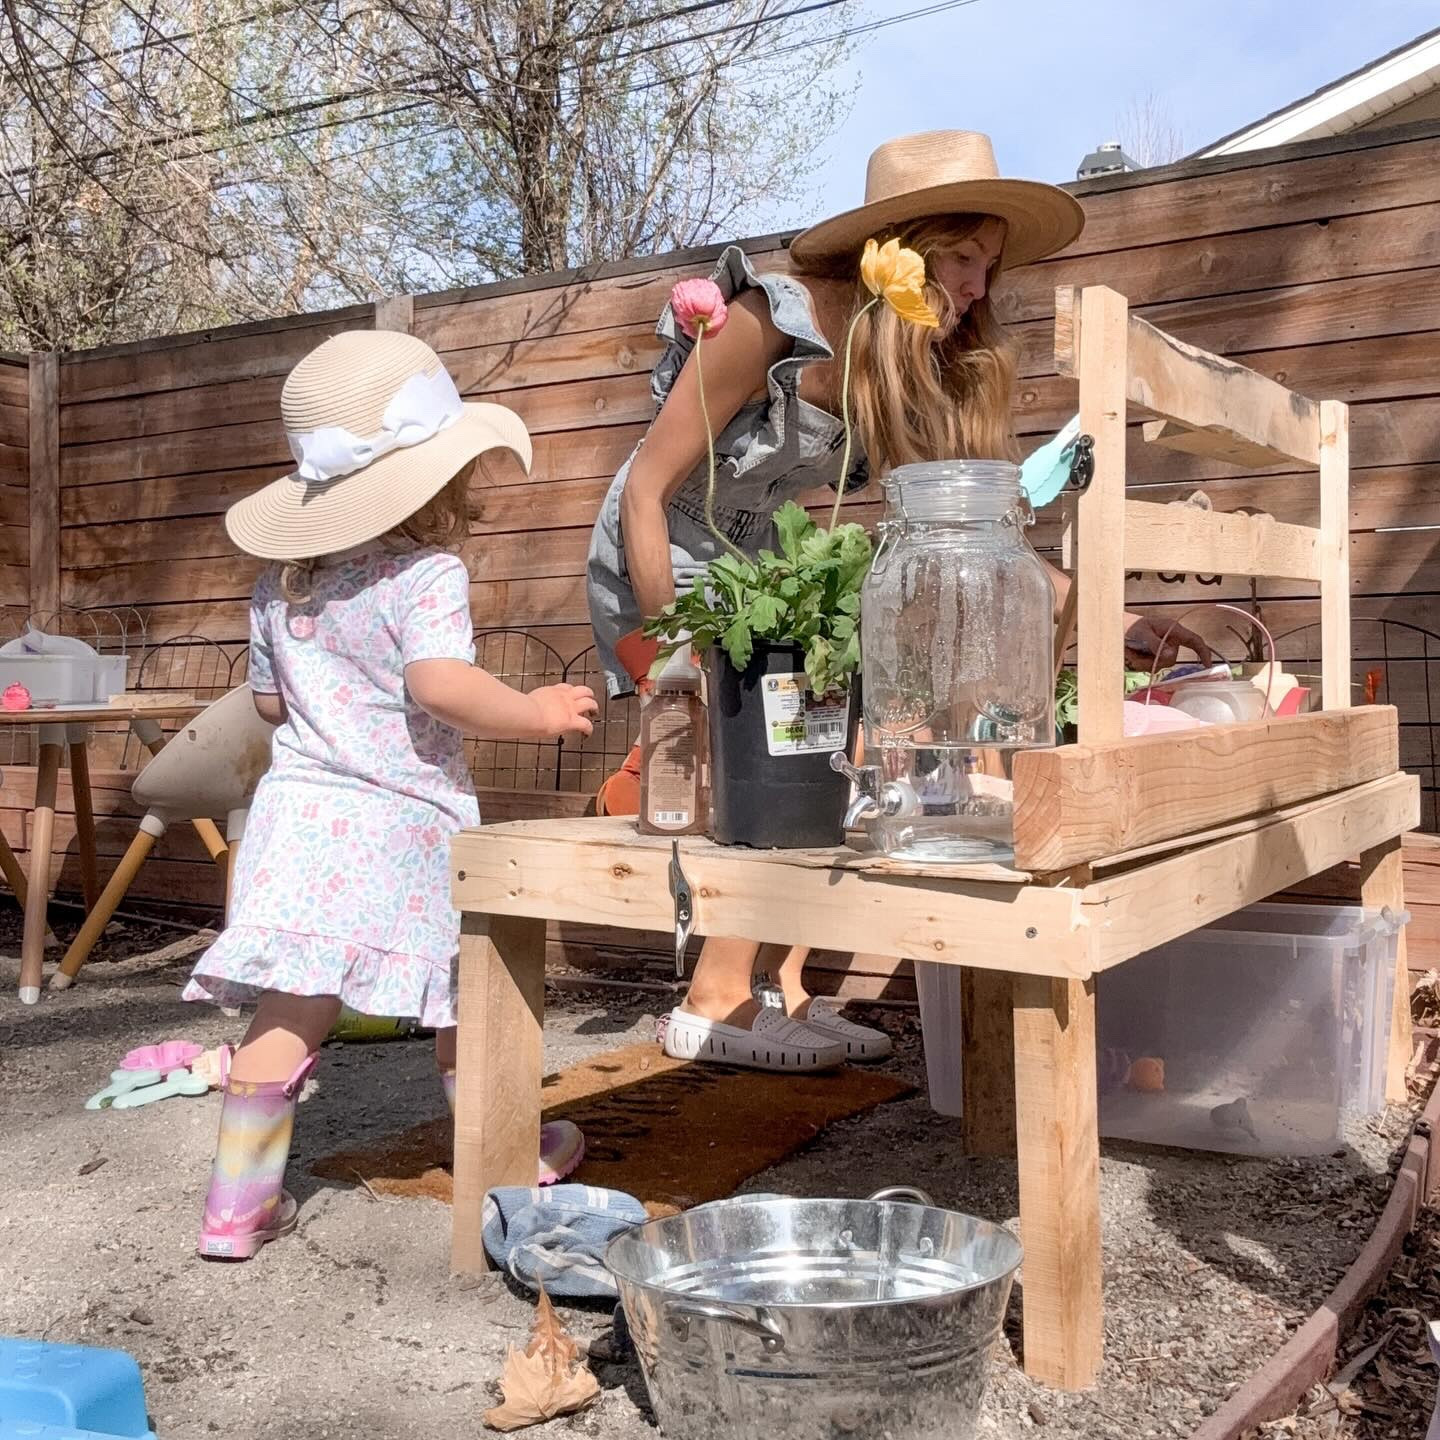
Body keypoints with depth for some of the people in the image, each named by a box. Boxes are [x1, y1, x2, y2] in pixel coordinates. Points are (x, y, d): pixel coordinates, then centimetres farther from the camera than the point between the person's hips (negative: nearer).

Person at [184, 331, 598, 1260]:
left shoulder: (281, 583, 12)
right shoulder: (427, 573, -11)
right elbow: (442, 685, -26)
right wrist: (535, 714, -13)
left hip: (301, 806, 5)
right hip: (402, 824, -5)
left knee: (290, 1010, 6)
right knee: (462, 1003, 12)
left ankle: (238, 1205, 9)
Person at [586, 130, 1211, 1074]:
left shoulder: (925, 369, -6)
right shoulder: (772, 323, -25)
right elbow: (647, 490, -22)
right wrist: (676, 660, -21)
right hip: (660, 566, -7)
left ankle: (785, 990, 4)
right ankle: (717, 1007, -5)